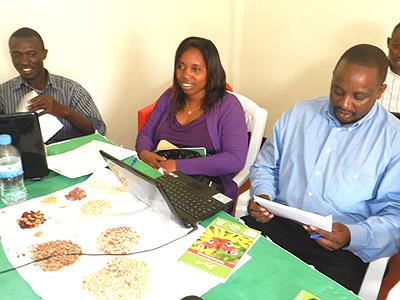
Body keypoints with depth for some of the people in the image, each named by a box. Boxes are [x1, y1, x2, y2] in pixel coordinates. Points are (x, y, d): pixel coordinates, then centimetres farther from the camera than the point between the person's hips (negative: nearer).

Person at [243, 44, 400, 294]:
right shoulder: (298, 114, 8)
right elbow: (265, 166, 17)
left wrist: (352, 236, -23)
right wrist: (262, 197, -4)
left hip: (340, 247, -2)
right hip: (274, 224, 3)